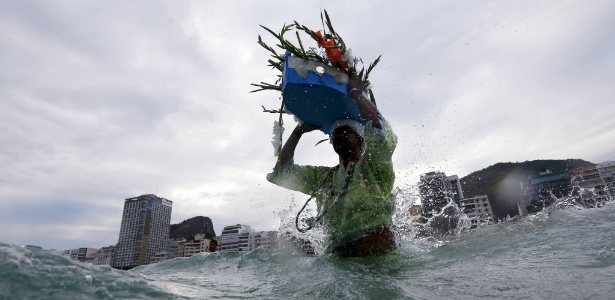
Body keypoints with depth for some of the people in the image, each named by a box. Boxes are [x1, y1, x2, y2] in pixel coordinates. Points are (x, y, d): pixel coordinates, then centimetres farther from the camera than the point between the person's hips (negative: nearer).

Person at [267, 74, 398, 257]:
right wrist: (299, 131, 14)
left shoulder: (375, 166, 2)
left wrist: (355, 92, -3)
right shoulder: (323, 177, 16)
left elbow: (380, 129, -17)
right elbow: (281, 173, 15)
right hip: (340, 258, 4)